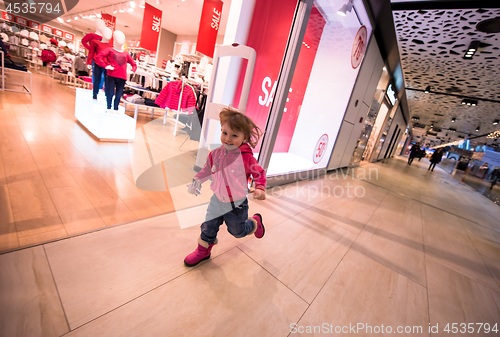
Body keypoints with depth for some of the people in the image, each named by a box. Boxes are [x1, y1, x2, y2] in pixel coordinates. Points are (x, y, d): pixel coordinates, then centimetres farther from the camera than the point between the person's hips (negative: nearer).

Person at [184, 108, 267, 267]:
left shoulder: (247, 157, -21)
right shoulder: (215, 154, -9)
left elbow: (259, 173, -8)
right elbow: (207, 170, 9)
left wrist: (260, 188, -21)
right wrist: (197, 181, 3)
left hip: (237, 204, -3)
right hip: (218, 200, 4)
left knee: (237, 230, 16)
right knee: (208, 227, 13)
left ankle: (255, 222, 47)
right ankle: (203, 250, 41)